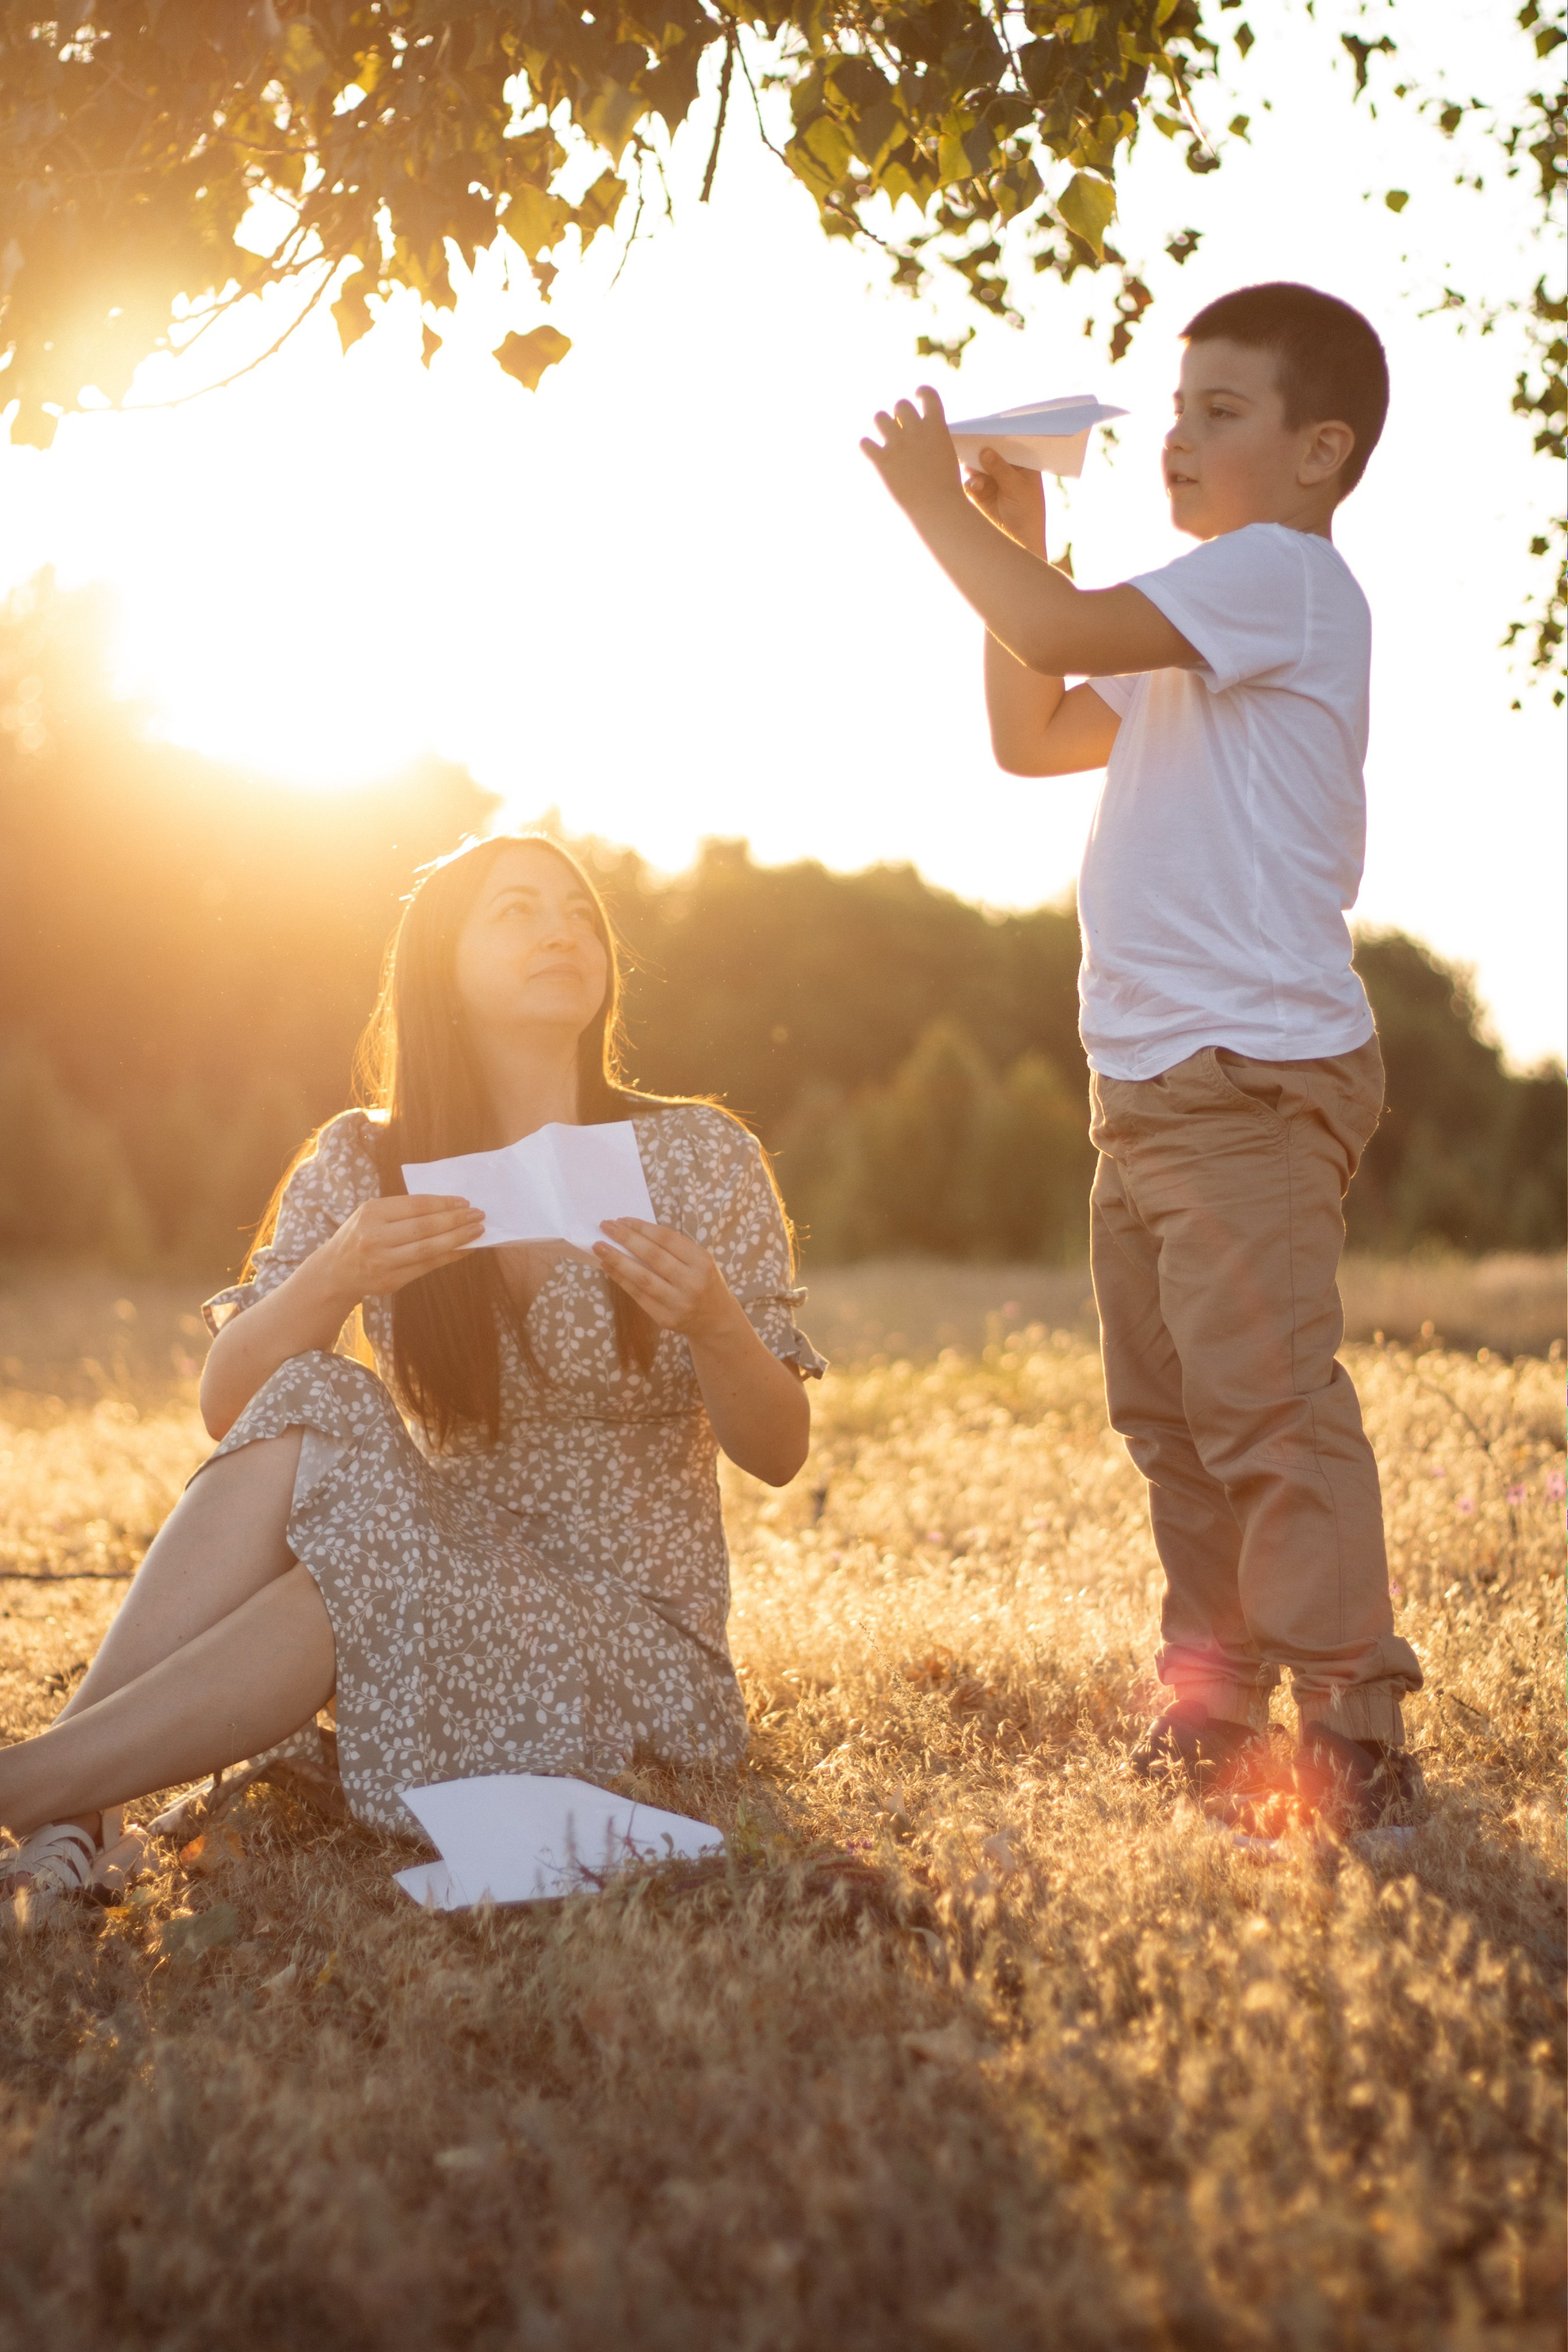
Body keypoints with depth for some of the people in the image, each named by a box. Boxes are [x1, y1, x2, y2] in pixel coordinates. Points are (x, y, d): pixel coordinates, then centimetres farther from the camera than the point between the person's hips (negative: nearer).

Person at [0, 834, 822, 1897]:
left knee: (366, 1591, -33)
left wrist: (711, 1325, -25)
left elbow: (779, 1452, -2)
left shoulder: (698, 1159, -2)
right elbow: (227, 1405, -4)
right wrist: (335, 1278, -24)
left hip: (632, 1631, -2)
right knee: (309, 1412, -27)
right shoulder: (365, 1163, 4)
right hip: (441, 1583, 2)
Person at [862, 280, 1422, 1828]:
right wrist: (1013, 536, 16)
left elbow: (1065, 632, -21)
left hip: (1252, 1072, -10)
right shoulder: (1203, 624, 24)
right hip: (1151, 1080, 10)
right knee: (1170, 1410, 13)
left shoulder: (1281, 574, -8)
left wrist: (936, 504, -7)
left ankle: (1356, 1738, -11)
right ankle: (1214, 1709, 21)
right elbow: (1033, 734, 24)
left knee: (1265, 1395, -15)